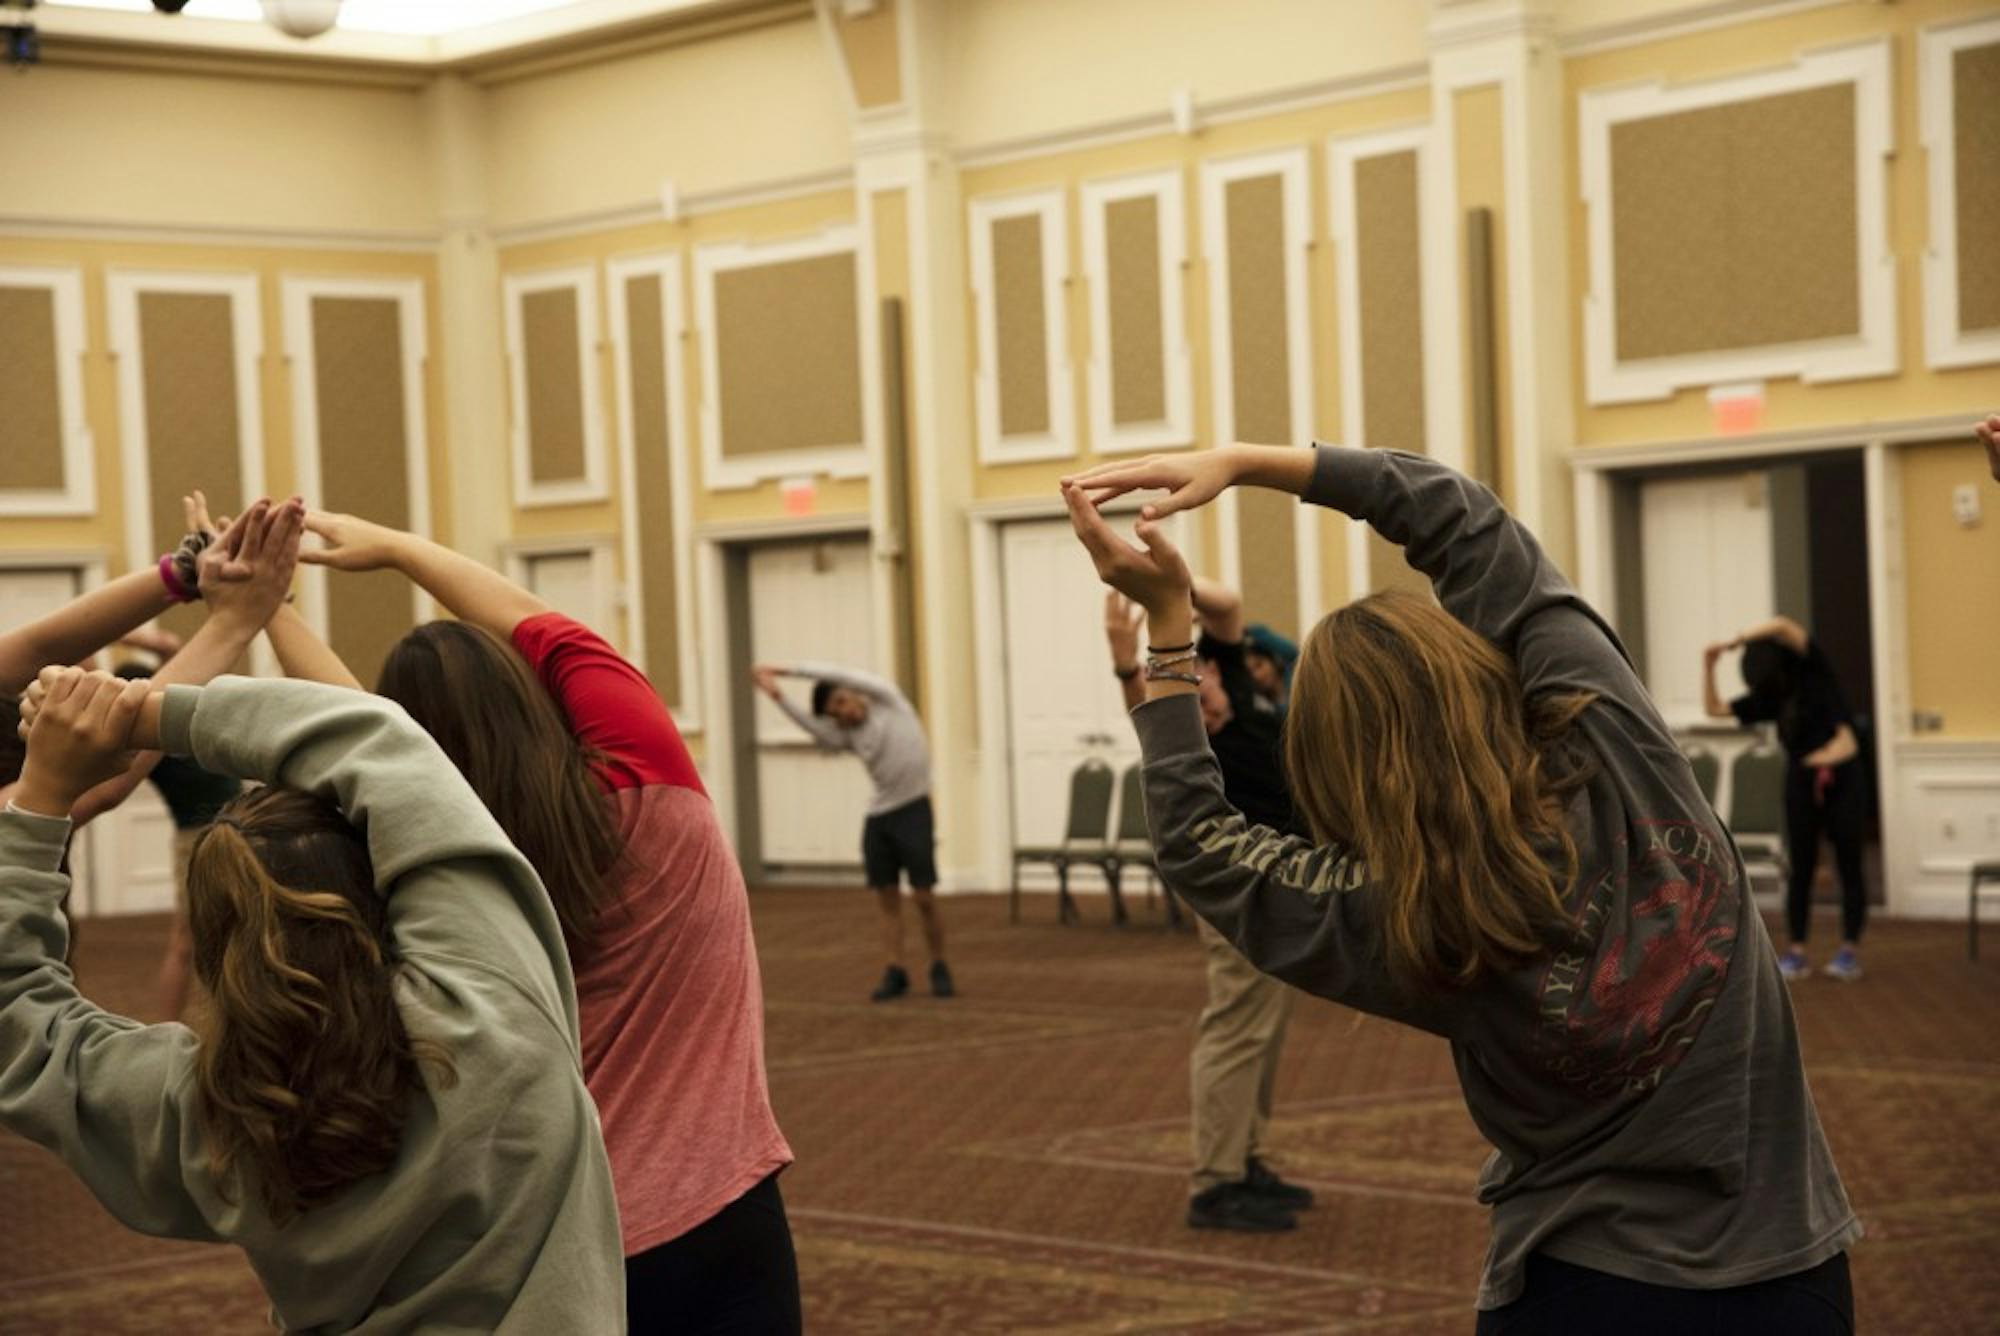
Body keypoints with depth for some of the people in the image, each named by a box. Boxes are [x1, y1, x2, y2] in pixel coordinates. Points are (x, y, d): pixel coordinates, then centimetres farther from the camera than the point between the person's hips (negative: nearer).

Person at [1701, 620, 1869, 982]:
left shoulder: (1815, 671, -5)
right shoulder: (1769, 698, 7)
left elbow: (1783, 626, -19)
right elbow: (1714, 708, 10)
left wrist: (1735, 642, -13)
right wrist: (1708, 665, 0)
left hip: (1843, 776, -4)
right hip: (1802, 782, 4)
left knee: (1848, 867, 0)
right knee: (1801, 870, 1)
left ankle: (1850, 952, 3)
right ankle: (1797, 953, 2)